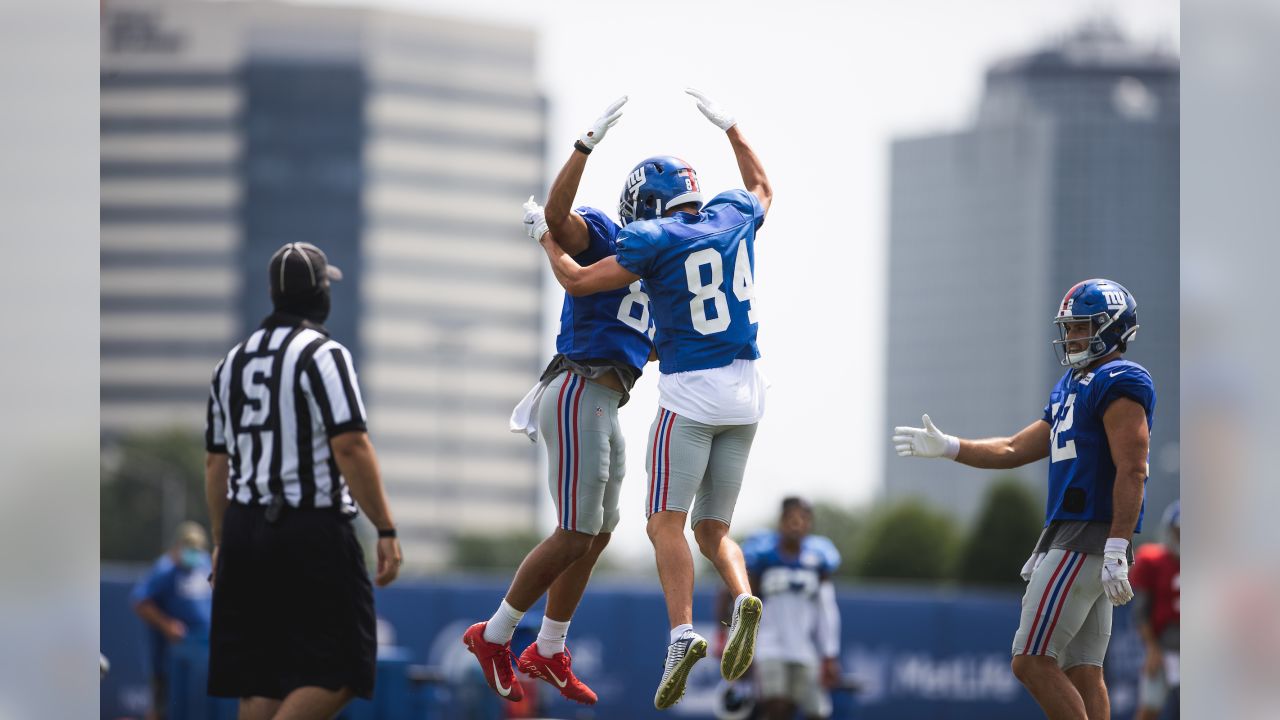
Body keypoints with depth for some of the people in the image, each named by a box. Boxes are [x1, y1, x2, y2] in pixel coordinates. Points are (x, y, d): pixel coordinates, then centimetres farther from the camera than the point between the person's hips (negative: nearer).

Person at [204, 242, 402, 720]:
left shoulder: (232, 362, 13)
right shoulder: (322, 354, -8)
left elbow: (216, 463, 17)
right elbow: (350, 447, -16)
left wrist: (221, 541, 25)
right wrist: (386, 530, -14)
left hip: (245, 529, 7)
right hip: (313, 532, -7)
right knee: (338, 676, -3)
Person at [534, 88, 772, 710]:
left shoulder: (656, 241, -9)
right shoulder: (733, 217, 8)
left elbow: (578, 281, -1)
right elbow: (762, 188, 33)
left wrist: (549, 240, 17)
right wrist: (728, 126, 40)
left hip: (690, 392, -6)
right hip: (745, 390, 6)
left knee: (666, 524, -6)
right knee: (713, 527, 12)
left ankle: (682, 633, -25)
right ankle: (743, 599, -17)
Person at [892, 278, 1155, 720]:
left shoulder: (1120, 384, -9)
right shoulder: (1072, 386, 21)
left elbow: (1132, 472, -18)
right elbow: (1014, 450, 28)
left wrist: (1116, 551, -24)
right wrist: (947, 448, 21)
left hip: (1090, 536, -10)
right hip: (1068, 534, 10)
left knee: (1033, 662, -12)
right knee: (1082, 674, 6)